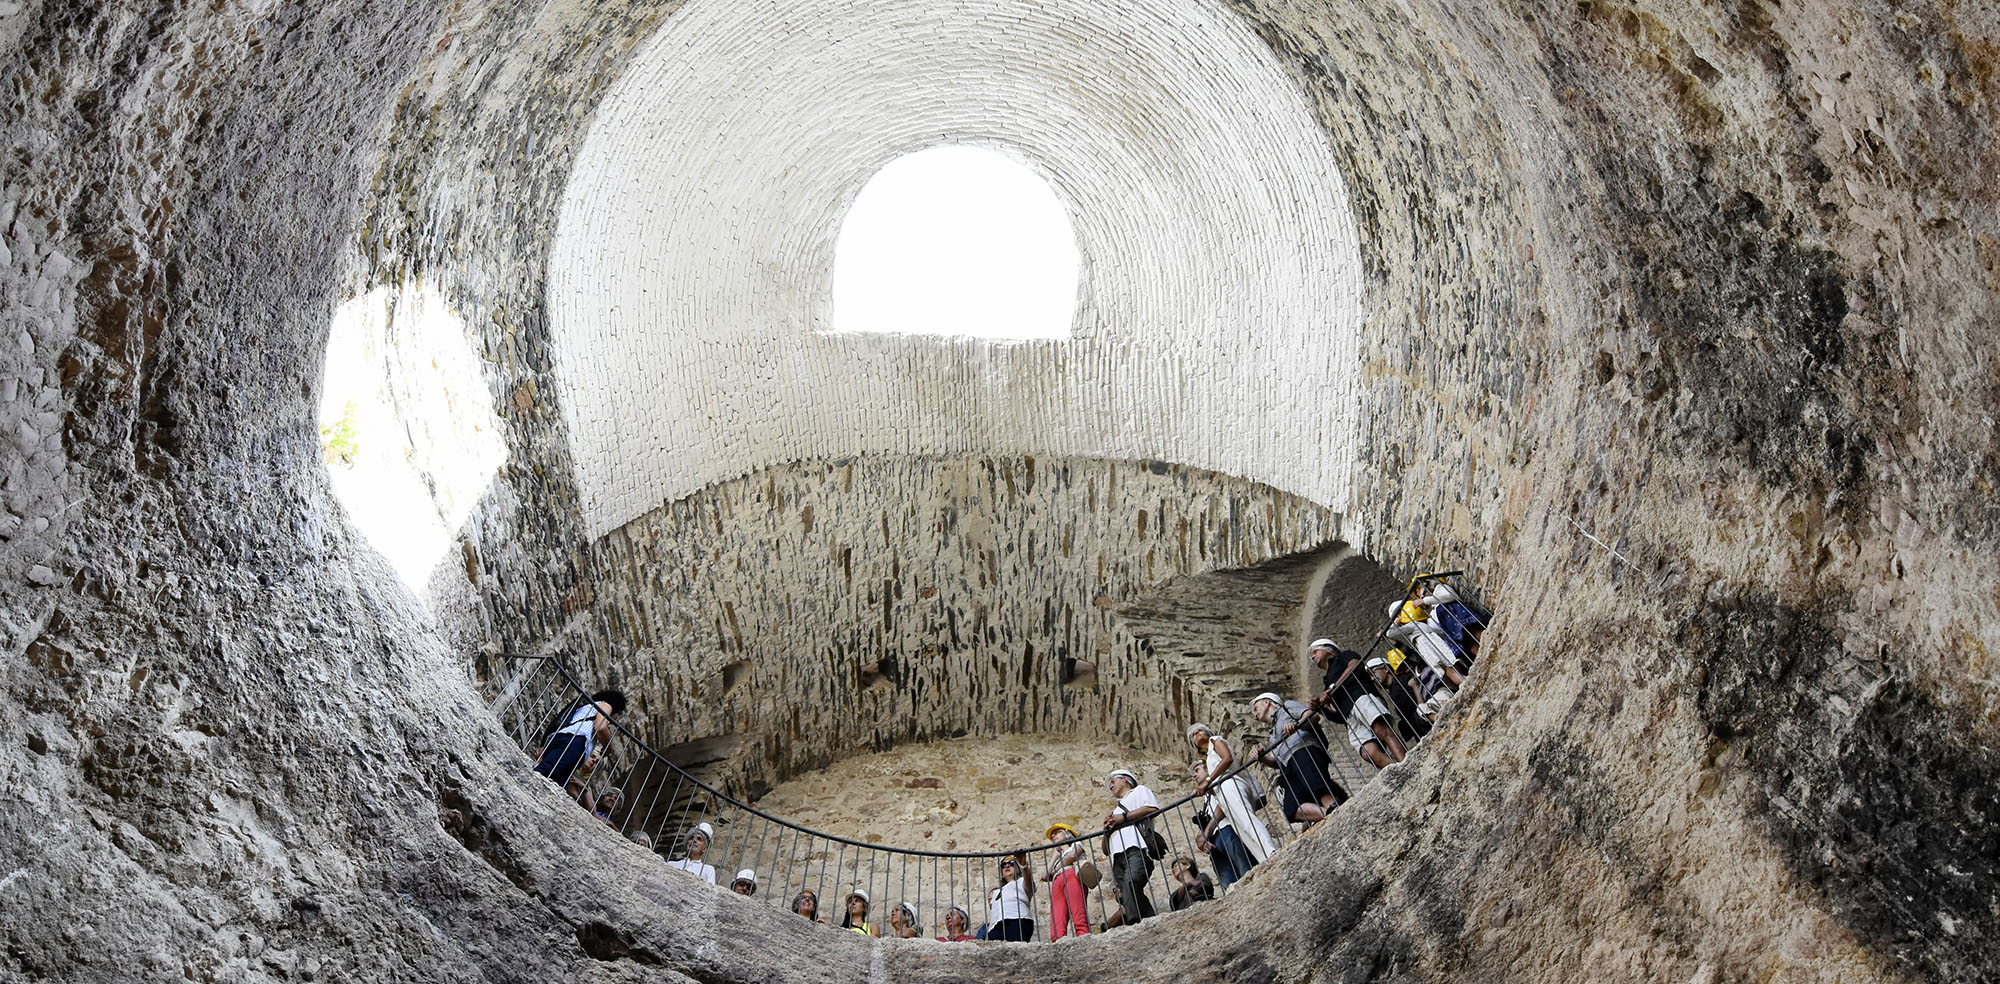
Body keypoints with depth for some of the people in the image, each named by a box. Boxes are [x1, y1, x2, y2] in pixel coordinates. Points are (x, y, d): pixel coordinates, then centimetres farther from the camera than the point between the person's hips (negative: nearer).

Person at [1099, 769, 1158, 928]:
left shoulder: (1139, 791, 26)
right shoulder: (1116, 810, 42)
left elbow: (1153, 808, 1)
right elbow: (1106, 849, 34)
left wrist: (1124, 817, 2)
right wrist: (1107, 828, 14)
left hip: (1136, 847, -6)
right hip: (1118, 855, 6)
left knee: (1131, 881, -32)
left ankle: (1134, 920, -43)